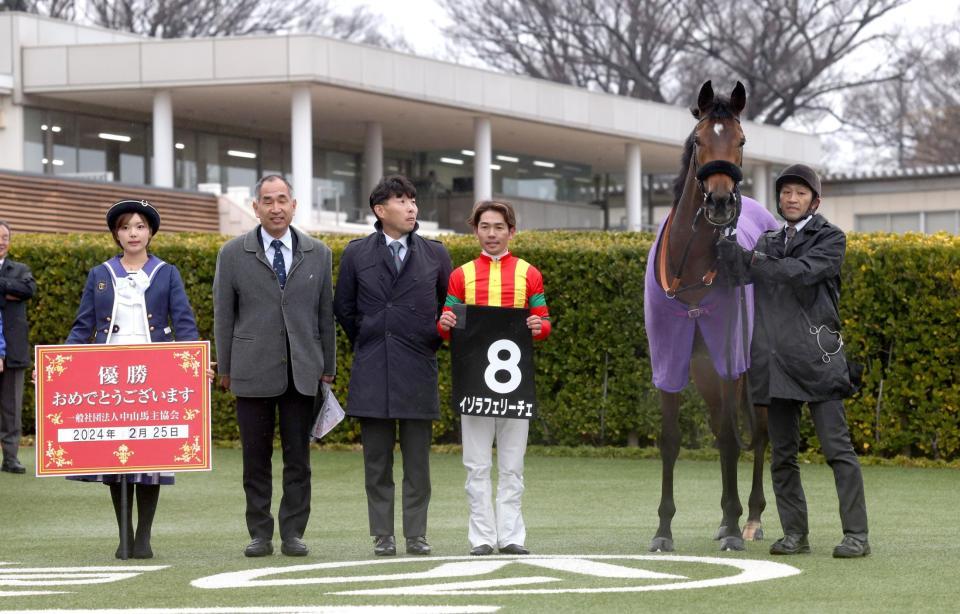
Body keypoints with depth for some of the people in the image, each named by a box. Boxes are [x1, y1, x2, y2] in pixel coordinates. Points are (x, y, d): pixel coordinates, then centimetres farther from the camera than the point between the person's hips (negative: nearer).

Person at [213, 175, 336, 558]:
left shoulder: (318, 254, 8)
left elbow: (325, 314, 10)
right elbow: (223, 315, 5)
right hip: (253, 371, -1)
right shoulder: (233, 254, 4)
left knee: (298, 458, 1)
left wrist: (328, 367, 8)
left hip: (302, 371, 1)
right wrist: (224, 369, 3)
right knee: (256, 458, 2)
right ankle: (260, 534, 8)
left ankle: (293, 534, 7)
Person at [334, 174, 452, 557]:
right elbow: (344, 308, 13)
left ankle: (416, 534, 7)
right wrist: (366, 344, 12)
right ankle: (382, 535, 7)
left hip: (418, 369, 0)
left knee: (417, 460, 2)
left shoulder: (435, 254, 7)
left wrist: (434, 342, 10)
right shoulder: (357, 254, 5)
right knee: (377, 460, 3)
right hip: (372, 370, 0)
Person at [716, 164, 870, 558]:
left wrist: (750, 259, -13)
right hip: (774, 360, 5)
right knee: (782, 455, 5)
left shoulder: (830, 238, 3)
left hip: (816, 359, -5)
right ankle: (795, 534, 11)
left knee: (837, 448, -9)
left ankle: (856, 535, -9)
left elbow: (803, 273, -14)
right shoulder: (768, 241, 19)